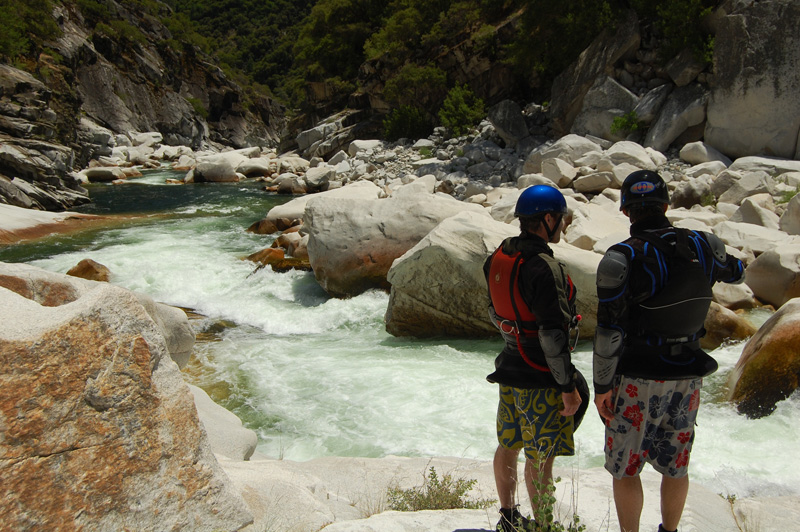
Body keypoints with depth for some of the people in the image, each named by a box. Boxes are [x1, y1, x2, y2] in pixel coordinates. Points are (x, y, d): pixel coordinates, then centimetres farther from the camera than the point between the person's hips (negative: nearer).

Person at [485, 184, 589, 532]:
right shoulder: (543, 268, -23)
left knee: (508, 445, 19)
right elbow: (553, 334, -24)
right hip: (540, 379, -9)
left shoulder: (499, 257, 3)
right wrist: (568, 387, -16)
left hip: (510, 365, 9)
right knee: (540, 457, 5)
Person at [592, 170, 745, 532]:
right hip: (688, 376, 6)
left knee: (625, 468, 11)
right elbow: (735, 273, 19)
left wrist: (602, 386, -9)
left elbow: (609, 333, -19)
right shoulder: (703, 246, -4)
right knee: (676, 464, 21)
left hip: (638, 380, -5)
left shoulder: (620, 260, -19)